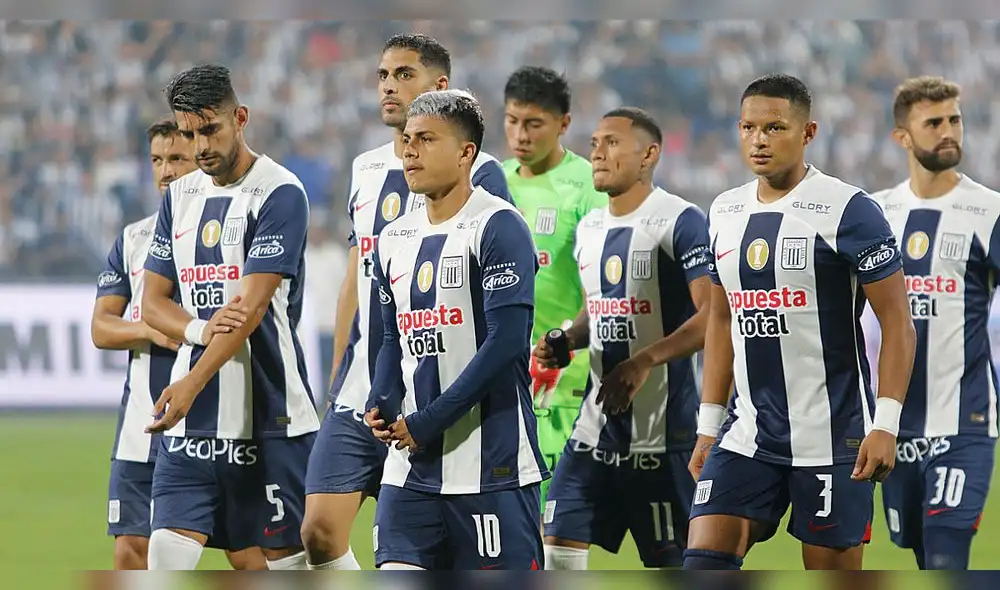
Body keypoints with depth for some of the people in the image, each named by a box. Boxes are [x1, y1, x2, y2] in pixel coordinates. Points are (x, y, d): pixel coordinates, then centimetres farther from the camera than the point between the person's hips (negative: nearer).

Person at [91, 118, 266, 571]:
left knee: (246, 553, -3)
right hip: (143, 426, 4)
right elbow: (100, 328, 10)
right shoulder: (132, 240, 13)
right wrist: (151, 332, -11)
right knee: (130, 549, 1)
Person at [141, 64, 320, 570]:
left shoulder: (280, 195, -8)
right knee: (167, 553, -6)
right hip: (190, 421, 6)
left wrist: (192, 384, -26)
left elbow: (253, 305, -17)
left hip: (268, 416, -5)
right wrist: (202, 331, -11)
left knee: (289, 557, 1)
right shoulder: (179, 196, 13)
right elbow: (153, 301, 12)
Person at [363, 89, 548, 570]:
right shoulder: (395, 239, 15)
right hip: (411, 465, 7)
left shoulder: (498, 227, -9)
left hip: (490, 465, -7)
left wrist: (428, 422, -15)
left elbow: (506, 342, -16)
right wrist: (382, 406, 0)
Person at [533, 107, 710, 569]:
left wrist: (643, 362, -28)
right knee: (560, 542, 0)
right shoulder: (590, 228, 14)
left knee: (668, 561, -1)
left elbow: (711, 317, -19)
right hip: (597, 422, 7)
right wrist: (567, 342, 6)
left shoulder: (680, 221, -12)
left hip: (662, 427, -7)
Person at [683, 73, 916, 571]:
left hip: (832, 435, -6)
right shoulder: (725, 213, 11)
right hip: (748, 432, 6)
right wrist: (708, 426, 17)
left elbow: (897, 324, -9)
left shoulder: (847, 211, -9)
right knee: (703, 565, -7)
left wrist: (885, 426, -17)